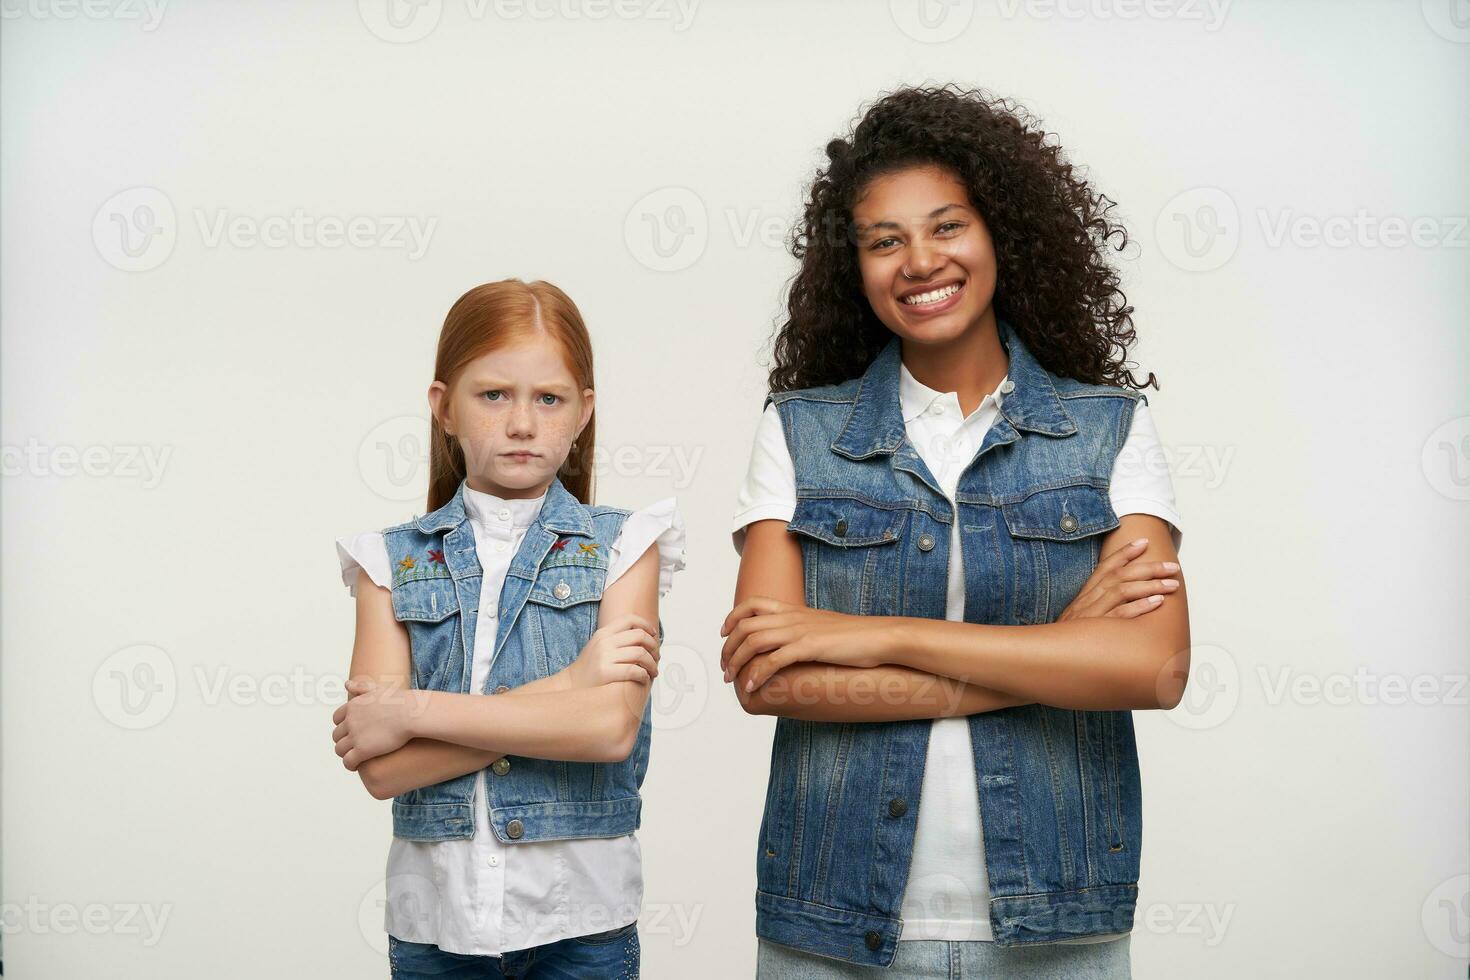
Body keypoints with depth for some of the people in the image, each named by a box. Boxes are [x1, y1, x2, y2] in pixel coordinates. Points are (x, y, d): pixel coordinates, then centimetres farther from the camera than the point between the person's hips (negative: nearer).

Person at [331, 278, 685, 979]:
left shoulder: (622, 546, -2)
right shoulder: (392, 561, 1)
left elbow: (611, 727, -17)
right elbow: (381, 769, -11)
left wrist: (412, 711, -15)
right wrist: (567, 685, -16)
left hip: (582, 921, -1)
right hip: (434, 918, 1)